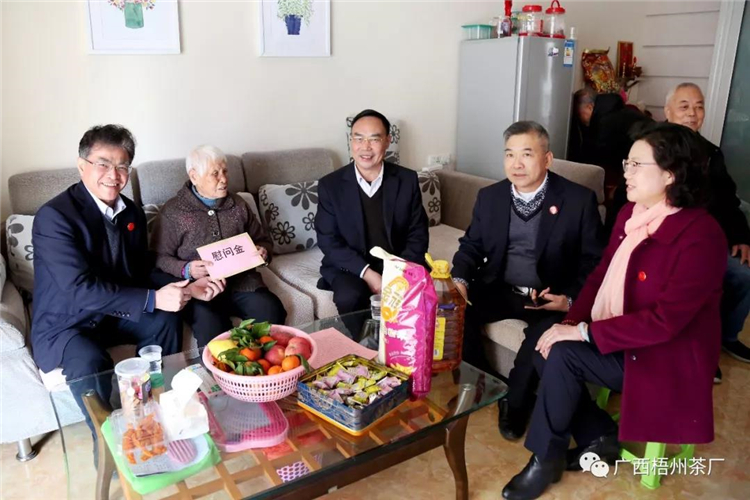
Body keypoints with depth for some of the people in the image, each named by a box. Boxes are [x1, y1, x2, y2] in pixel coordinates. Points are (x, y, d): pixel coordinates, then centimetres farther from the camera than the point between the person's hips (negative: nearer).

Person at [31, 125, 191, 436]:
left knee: (166, 320, -13)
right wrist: (153, 299, -35)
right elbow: (81, 289, -31)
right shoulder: (54, 216, -23)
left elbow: (144, 270, 8)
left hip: (115, 314, 7)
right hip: (64, 324, -7)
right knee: (91, 364, -33)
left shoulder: (132, 213, 1)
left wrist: (183, 279, -14)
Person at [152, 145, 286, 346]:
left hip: (242, 281, 4)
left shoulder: (238, 204, 15)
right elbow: (160, 258, 1)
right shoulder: (172, 211, 3)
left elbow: (263, 239, 24)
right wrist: (186, 270, -17)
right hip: (200, 286, -3)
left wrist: (263, 251, 0)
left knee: (273, 312, -25)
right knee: (211, 328, -33)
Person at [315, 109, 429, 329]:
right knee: (350, 297, -31)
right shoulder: (330, 185, -4)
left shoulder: (407, 180, 0)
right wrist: (366, 272, -20)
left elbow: (418, 234, 1)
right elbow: (328, 240, -7)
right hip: (350, 267, -1)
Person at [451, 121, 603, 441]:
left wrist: (570, 299, -20)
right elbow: (471, 246, 10)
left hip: (551, 297, -3)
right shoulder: (489, 197, 4)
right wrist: (460, 280, -11)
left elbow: (592, 261, -3)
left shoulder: (579, 200, -6)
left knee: (548, 332, -32)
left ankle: (515, 401, -4)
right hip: (499, 290, 4)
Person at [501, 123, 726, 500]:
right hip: (619, 339, 8)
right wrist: (570, 322, -10)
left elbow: (665, 320, -27)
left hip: (664, 358, -8)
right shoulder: (631, 214, 2)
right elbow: (601, 275, 6)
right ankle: (600, 438, 10)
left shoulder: (700, 236, -23)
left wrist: (585, 332, -26)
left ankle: (546, 459, 0)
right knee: (546, 350, -10)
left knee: (563, 355, -23)